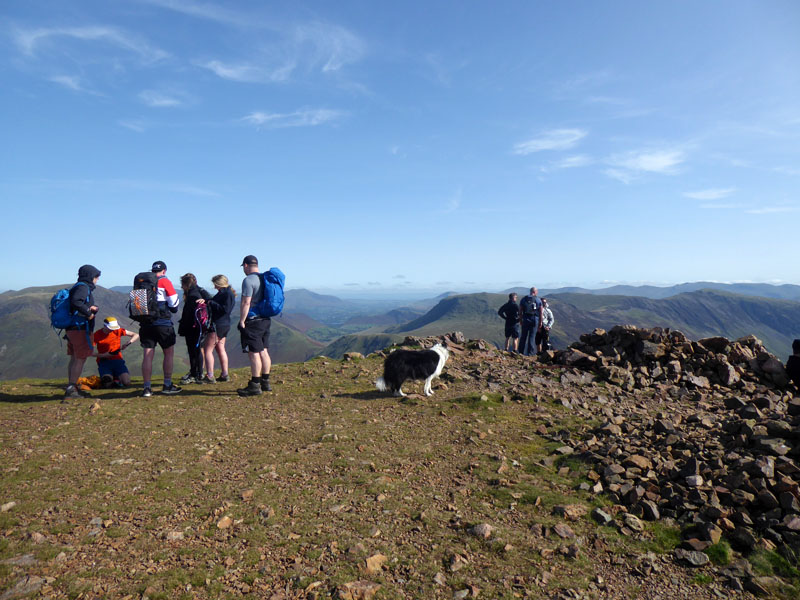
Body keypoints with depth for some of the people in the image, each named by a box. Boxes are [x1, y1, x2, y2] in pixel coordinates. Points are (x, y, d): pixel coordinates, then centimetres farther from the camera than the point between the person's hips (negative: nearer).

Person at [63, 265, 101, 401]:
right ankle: (71, 389, -6)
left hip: (71, 329, 10)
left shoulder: (82, 287, 22)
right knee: (80, 359, -7)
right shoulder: (83, 287, -10)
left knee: (74, 359, 14)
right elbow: (76, 302, -29)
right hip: (80, 329, -10)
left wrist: (94, 309, 2)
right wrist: (88, 312, -17)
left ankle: (71, 388, 20)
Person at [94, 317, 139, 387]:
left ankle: (116, 376, 16)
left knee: (126, 383, -18)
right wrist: (105, 355, -19)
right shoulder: (97, 335, -3)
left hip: (117, 360, 1)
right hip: (104, 361, -1)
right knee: (107, 384, -25)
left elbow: (136, 335, 4)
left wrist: (128, 343, -13)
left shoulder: (118, 331, 2)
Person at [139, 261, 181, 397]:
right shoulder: (165, 282, -3)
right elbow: (174, 303, -4)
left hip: (146, 323, 4)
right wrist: (172, 310, 16)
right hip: (163, 323, -4)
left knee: (148, 355, 4)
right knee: (169, 353, 7)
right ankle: (167, 385, 9)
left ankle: (146, 387, 3)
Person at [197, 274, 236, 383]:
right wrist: (206, 301, -3)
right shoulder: (223, 293, 16)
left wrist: (211, 303, -19)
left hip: (218, 325, -10)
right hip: (223, 325, 10)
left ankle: (210, 377, -5)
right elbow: (215, 303, 16)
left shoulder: (228, 294, -16)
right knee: (220, 349, 15)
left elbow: (225, 309, -24)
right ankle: (224, 375, 21)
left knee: (207, 349, -6)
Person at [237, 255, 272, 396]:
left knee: (254, 354, -5)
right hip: (266, 320, 9)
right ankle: (265, 383, 20)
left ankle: (254, 386, -1)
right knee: (264, 352, 13)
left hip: (253, 321, -9)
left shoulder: (248, 280, -13)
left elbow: (246, 303, -19)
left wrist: (241, 321, -14)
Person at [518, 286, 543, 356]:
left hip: (525, 320, 2)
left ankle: (521, 352, 13)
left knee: (523, 336, 9)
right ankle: (530, 353, 2)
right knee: (532, 336, 3)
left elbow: (520, 311, 5)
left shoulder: (524, 299, 5)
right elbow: (540, 312, -3)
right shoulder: (538, 300, -1)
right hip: (535, 319, -2)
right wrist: (540, 322, 3)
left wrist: (520, 320, 12)